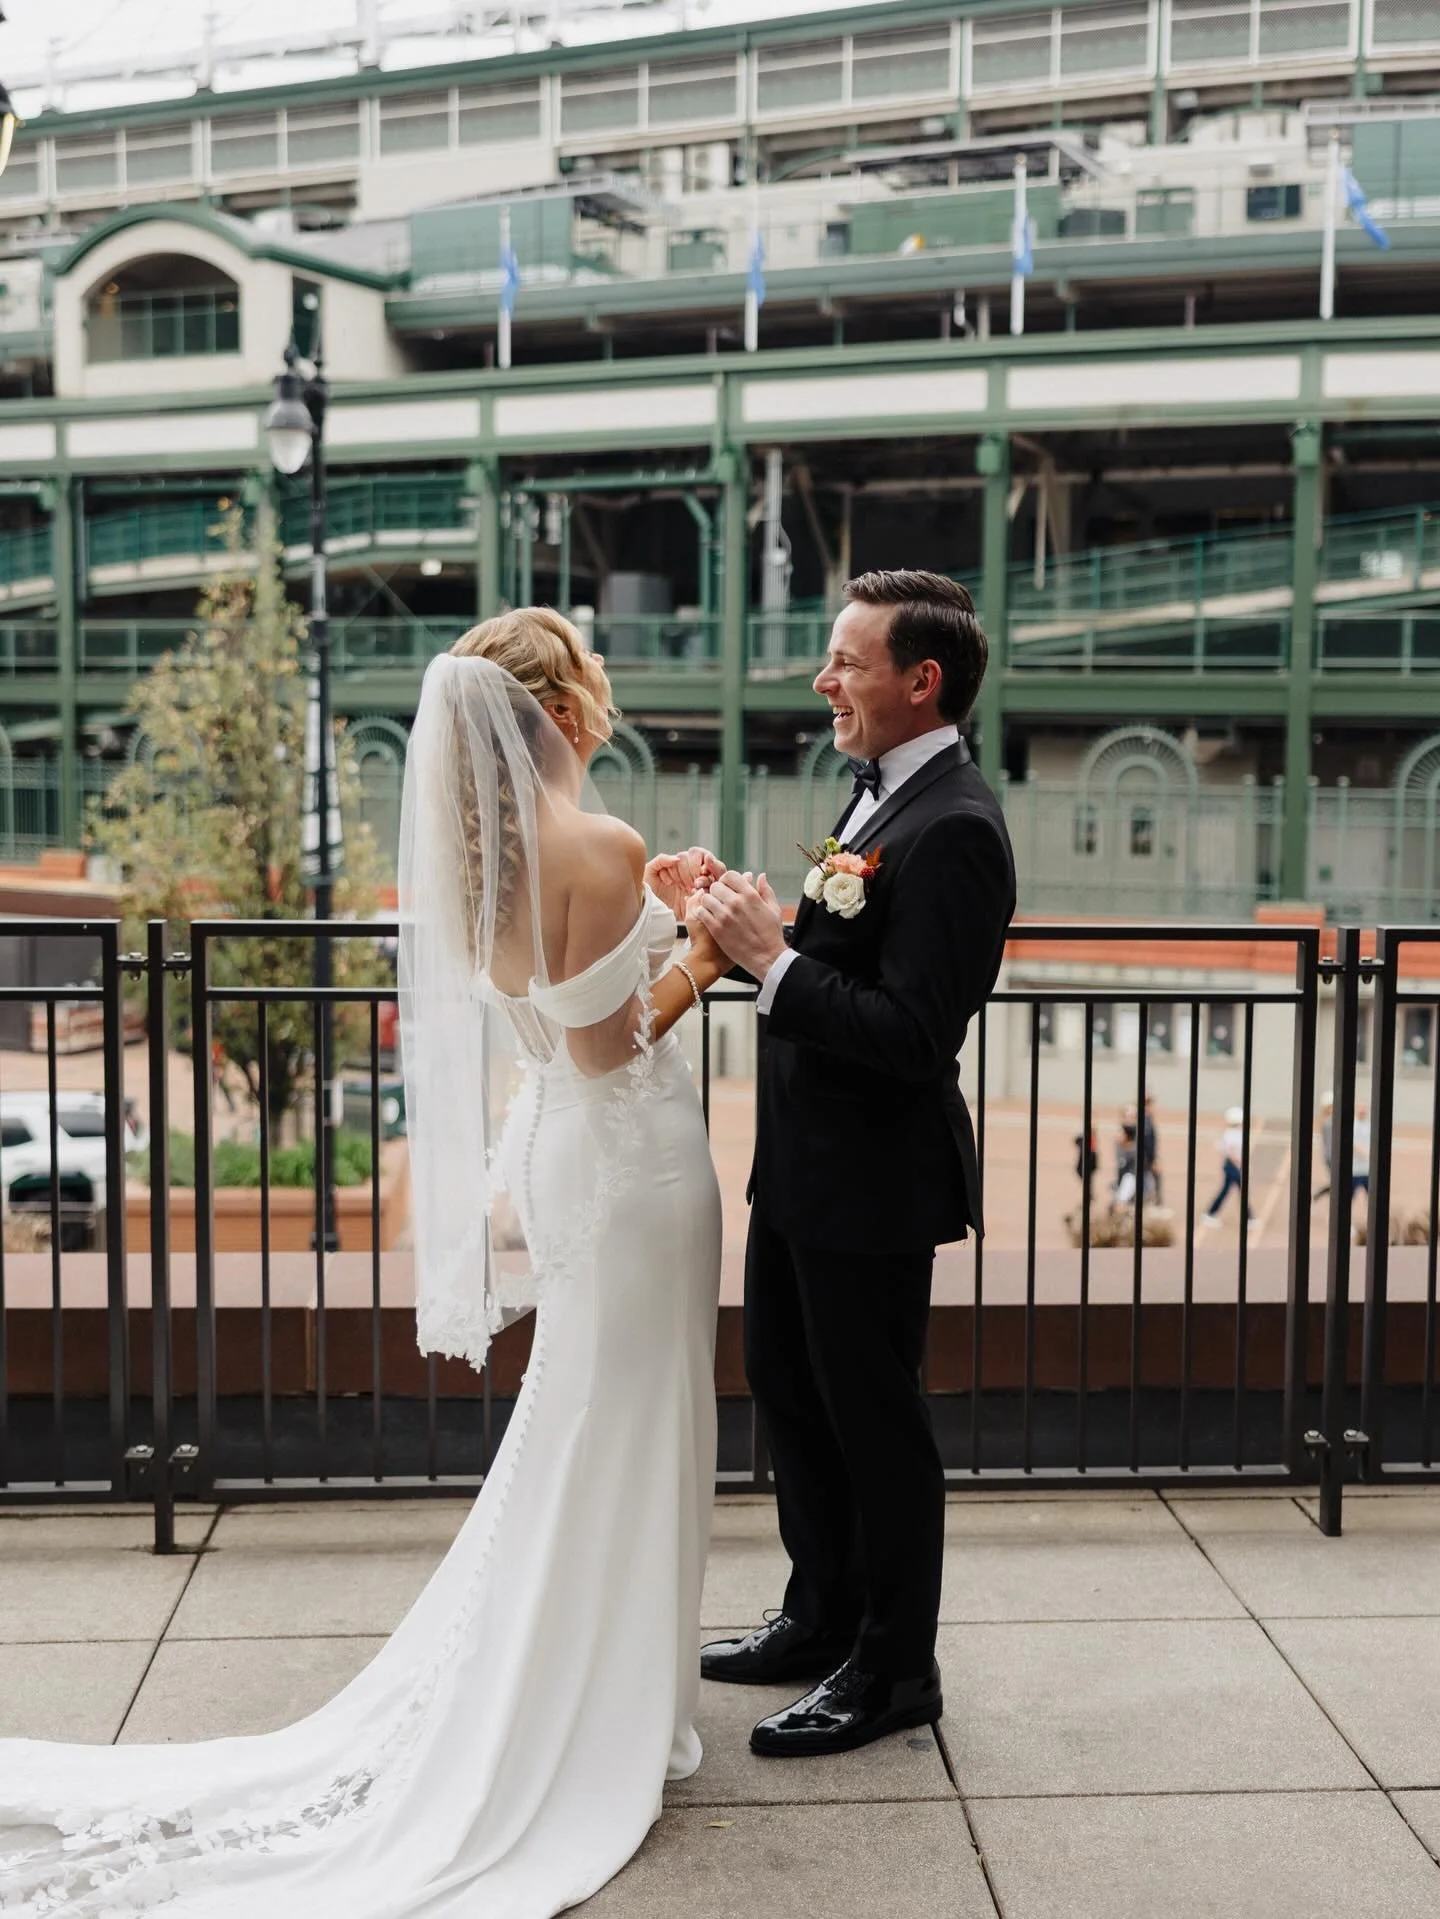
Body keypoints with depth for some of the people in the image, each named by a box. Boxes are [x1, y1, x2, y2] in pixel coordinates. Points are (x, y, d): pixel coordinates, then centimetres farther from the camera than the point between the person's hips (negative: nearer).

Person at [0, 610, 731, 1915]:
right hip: (629, 1150, -8)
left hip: (555, 1145, 8)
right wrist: (704, 955, -11)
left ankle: (527, 1686, 34)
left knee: (574, 1417, 22)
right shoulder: (602, 846, -23)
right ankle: (612, 1715, 19)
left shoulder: (481, 847, 3)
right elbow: (603, 1046, -21)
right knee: (626, 1430, 5)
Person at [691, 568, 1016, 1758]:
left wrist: (772, 959, -24)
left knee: (874, 1423, 6)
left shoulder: (952, 828, -23)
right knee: (788, 1391, 22)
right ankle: (826, 1618, 41)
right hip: (805, 1168, 10)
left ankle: (895, 1669, 25)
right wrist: (758, 932, -3)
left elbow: (917, 1036, -28)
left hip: (872, 1182, -10)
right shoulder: (885, 791, 8)